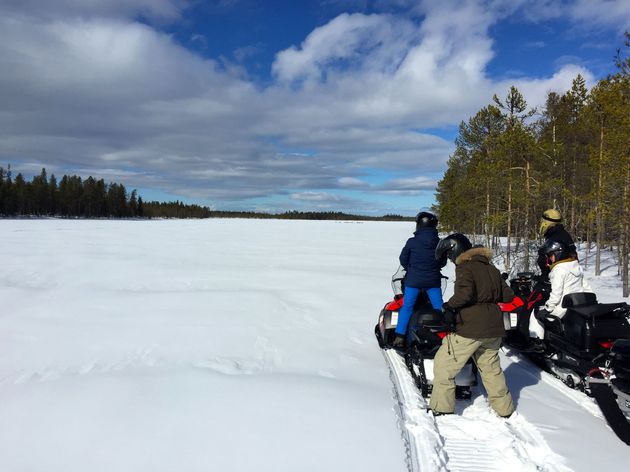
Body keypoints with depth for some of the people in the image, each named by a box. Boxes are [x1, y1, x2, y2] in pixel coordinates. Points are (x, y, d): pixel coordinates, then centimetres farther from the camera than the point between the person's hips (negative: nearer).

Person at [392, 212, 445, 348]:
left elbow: (403, 259, 0)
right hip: (433, 281, 2)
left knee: (407, 307, 5)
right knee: (439, 308, 13)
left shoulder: (412, 242, -10)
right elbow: (443, 262, 8)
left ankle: (400, 337, 0)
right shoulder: (439, 243, -3)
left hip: (413, 280, -2)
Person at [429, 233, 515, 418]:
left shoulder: (465, 268, -9)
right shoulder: (491, 268, 13)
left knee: (443, 365, 3)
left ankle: (441, 407, 6)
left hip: (470, 328, -8)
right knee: (491, 368, 22)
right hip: (493, 329, 8)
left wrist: (450, 305, -10)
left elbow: (465, 293, -26)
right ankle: (504, 408, 30)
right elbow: (508, 295, 13)